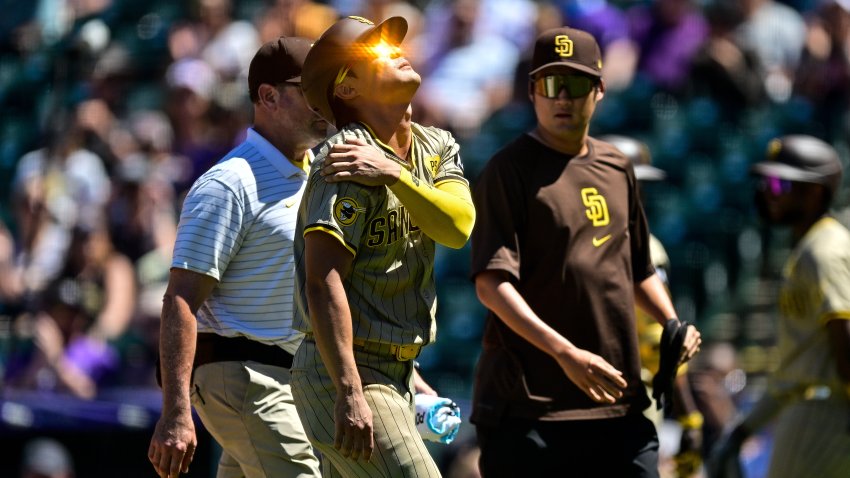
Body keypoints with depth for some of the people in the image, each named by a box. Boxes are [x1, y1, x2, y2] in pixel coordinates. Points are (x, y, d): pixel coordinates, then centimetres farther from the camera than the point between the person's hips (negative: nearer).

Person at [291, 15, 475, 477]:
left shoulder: (437, 148, 11)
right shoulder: (346, 158, -14)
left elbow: (458, 226, -8)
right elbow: (323, 280, -23)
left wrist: (393, 175, -22)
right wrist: (350, 393, -31)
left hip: (397, 373, 8)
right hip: (344, 372, -8)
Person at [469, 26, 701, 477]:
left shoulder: (616, 168, 16)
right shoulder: (510, 170, -6)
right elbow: (491, 284, -16)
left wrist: (673, 324, 9)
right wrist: (565, 353, -26)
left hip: (618, 405, 6)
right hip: (527, 405, -6)